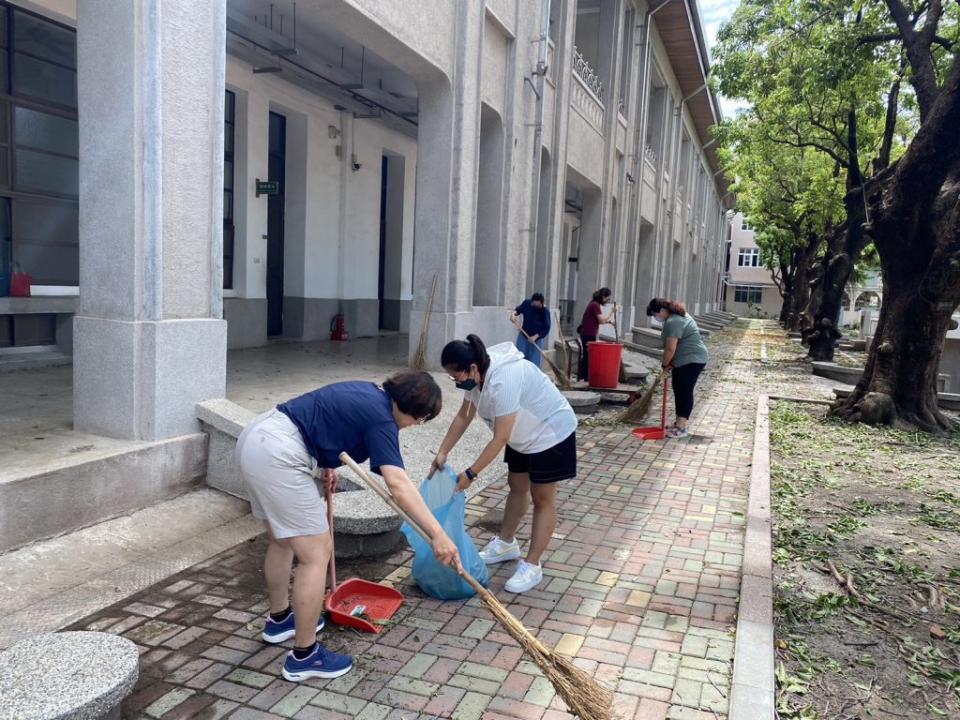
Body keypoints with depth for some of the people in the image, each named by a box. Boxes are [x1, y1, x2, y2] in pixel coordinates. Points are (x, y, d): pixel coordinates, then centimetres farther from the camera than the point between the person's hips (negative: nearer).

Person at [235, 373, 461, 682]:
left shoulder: (368, 393, 15)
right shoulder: (381, 418, -12)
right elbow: (398, 484, -24)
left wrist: (324, 463, 26)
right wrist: (438, 534, -27)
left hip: (257, 437, 11)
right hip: (278, 455, -11)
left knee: (281, 540, 26)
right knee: (317, 553, -3)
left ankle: (280, 618, 45)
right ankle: (303, 656, 8)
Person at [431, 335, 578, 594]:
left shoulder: (503, 379, -38)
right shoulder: (476, 375, -10)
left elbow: (500, 438, -34)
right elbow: (463, 416, 3)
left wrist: (470, 473, -29)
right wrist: (442, 452, -1)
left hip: (550, 432, -9)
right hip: (523, 433, 9)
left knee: (542, 498, -2)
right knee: (517, 486, 19)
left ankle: (532, 566, 3)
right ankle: (506, 544, 35)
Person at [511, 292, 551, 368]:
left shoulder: (545, 311, -20)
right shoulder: (526, 303, -12)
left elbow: (546, 328, -18)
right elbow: (519, 309, 6)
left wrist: (536, 336, -27)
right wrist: (514, 313, -16)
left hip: (537, 338, -3)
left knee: (534, 361, 1)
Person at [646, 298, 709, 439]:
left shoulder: (673, 322, -21)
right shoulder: (676, 316, 14)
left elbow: (670, 349, -22)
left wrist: (665, 365, -7)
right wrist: (669, 363, 15)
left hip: (691, 360, -11)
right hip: (684, 360, 11)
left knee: (685, 392, -8)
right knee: (679, 391, 12)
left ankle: (681, 428, -6)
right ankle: (679, 424, 19)